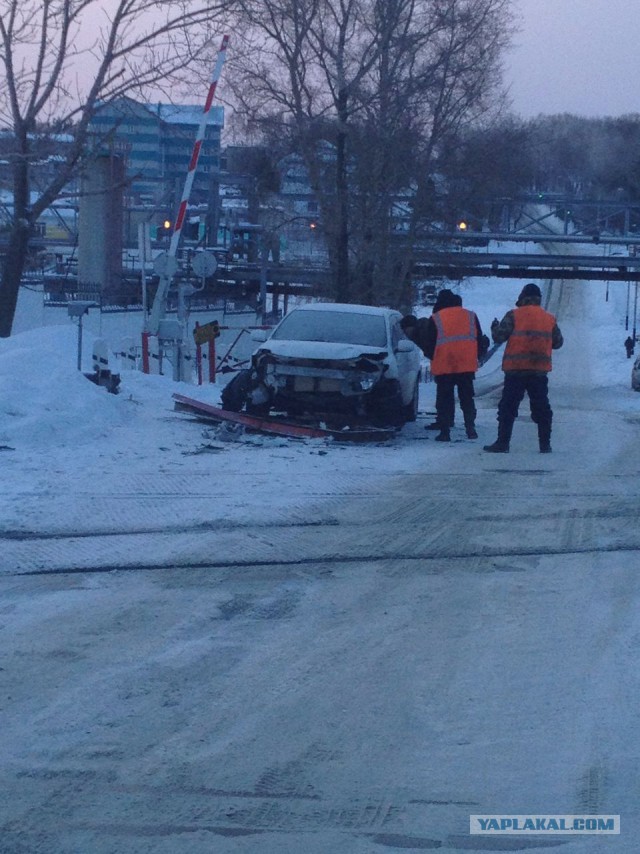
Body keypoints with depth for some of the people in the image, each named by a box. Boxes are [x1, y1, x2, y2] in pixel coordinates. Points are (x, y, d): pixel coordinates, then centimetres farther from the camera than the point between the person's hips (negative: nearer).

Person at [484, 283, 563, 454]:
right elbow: (558, 342, 14)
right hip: (540, 370, 3)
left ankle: (502, 443, -3)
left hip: (516, 370, -3)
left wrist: (495, 327, 14)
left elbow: (499, 337, -7)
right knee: (541, 408, 10)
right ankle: (545, 444, 9)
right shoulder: (549, 319, 8)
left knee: (508, 407, 1)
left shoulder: (514, 316, -4)